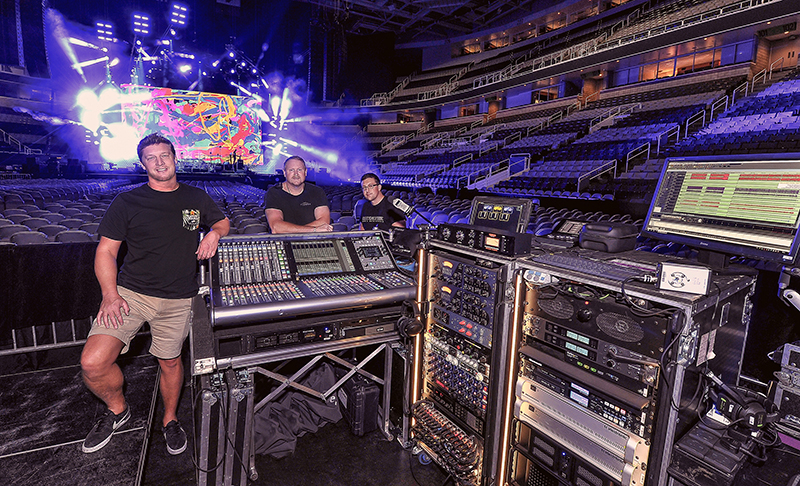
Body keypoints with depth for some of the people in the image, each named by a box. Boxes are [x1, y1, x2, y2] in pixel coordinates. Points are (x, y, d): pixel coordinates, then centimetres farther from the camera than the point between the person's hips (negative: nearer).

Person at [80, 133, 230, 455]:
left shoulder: (196, 198, 6)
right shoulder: (127, 202, 0)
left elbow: (222, 222, 20)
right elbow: (106, 250, 1)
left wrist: (214, 234, -5)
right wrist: (110, 295, -12)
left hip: (177, 300, 1)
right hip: (130, 292, 0)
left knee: (170, 362, 12)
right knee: (93, 363, -12)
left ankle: (170, 419, 38)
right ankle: (117, 409, 20)